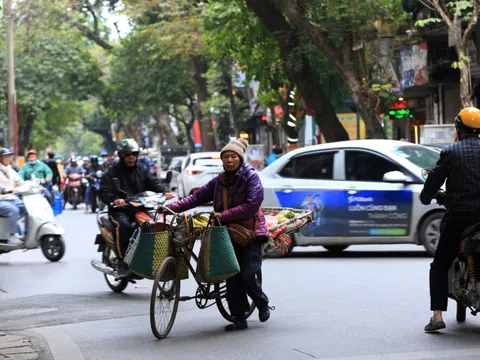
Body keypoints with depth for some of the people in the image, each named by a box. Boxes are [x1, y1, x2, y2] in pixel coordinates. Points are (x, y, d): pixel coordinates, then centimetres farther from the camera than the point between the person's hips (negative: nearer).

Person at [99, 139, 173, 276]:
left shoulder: (141, 170, 19)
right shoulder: (112, 172, 5)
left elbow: (153, 182, 3)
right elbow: (104, 192, -8)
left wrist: (164, 192, -19)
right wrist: (115, 199, -31)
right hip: (119, 210, -4)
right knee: (124, 225, -34)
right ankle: (123, 262, -28)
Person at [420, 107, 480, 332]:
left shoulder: (450, 152, -2)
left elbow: (433, 181, -1)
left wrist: (425, 197, 20)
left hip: (457, 217, -2)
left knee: (440, 266, 10)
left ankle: (437, 315, -3)